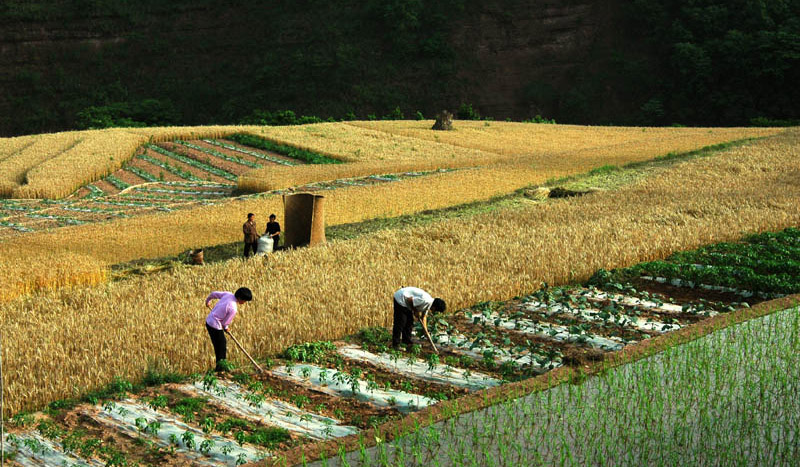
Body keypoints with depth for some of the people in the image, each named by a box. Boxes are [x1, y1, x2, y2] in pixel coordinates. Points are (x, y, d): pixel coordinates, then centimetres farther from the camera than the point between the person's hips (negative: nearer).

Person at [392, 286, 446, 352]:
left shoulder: (429, 303, 3)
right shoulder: (425, 300, -28)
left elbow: (424, 317, 10)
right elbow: (409, 300, -26)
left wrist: (426, 331, 8)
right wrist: (415, 311, -13)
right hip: (400, 299, -10)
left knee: (409, 322, 14)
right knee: (400, 323, -6)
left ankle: (406, 341, 25)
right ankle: (396, 344, 1)